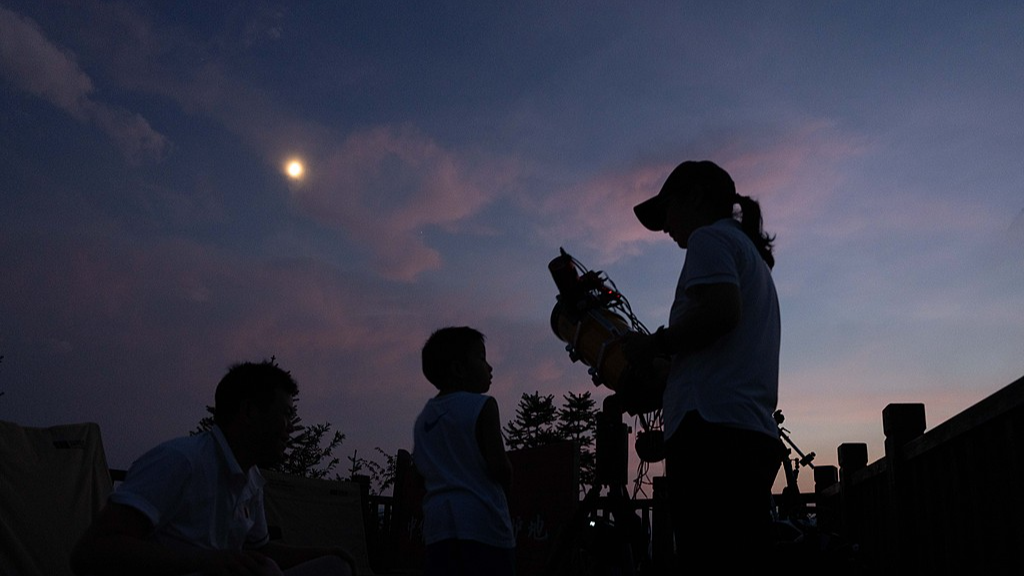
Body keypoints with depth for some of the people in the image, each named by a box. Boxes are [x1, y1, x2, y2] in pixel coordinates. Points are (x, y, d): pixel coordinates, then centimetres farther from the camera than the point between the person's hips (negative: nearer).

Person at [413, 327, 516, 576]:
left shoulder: (423, 418, 16)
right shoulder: (481, 406, -5)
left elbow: (422, 471, 18)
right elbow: (499, 466, -12)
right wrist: (507, 479, 8)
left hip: (439, 525, 7)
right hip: (482, 522, -6)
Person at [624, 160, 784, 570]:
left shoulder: (710, 237, 3)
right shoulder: (751, 251, 32)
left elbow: (720, 310, -17)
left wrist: (655, 344, -4)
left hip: (714, 429, -10)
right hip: (757, 434, 10)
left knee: (710, 559, -14)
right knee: (743, 560, 7)